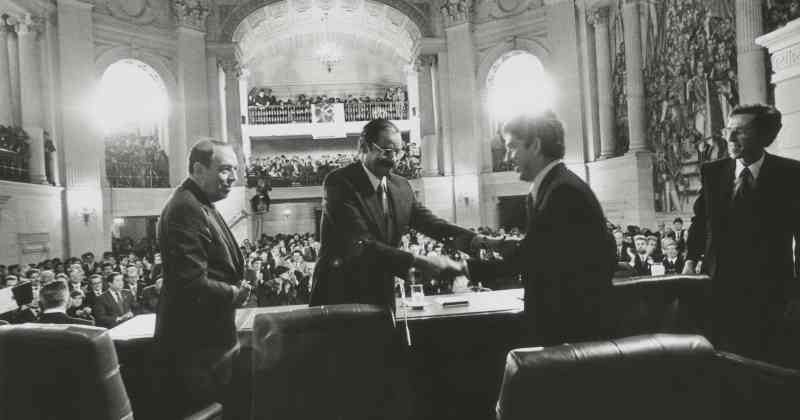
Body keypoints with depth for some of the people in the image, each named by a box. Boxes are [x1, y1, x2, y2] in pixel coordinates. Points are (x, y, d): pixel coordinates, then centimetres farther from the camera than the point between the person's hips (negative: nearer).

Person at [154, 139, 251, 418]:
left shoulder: (201, 205, 12)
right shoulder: (186, 209, -22)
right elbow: (194, 285, -29)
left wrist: (237, 287, 3)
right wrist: (235, 293, -14)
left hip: (208, 337, 10)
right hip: (196, 343, -10)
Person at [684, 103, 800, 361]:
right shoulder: (712, 172, 3)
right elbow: (700, 221, 7)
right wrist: (691, 260, -1)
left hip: (769, 284, -2)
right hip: (721, 281, 2)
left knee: (763, 356, 5)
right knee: (725, 358, 7)